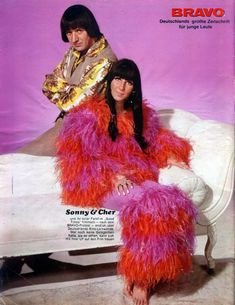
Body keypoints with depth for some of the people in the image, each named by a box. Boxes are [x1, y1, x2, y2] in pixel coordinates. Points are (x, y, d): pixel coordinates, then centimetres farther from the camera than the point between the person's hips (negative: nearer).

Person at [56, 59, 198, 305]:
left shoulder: (142, 114, 16)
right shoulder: (90, 114, 1)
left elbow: (157, 139, 27)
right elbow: (79, 156, -5)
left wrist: (170, 155, 6)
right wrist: (112, 174, -18)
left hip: (139, 179, 5)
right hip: (104, 185, -5)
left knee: (173, 201, -27)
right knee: (149, 202, -33)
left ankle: (140, 275, -16)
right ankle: (137, 276, -14)